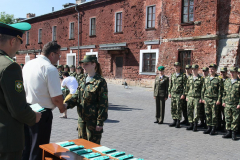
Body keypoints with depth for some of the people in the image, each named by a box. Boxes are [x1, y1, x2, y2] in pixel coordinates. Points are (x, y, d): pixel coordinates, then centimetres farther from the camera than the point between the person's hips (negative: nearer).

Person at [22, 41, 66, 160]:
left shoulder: (28, 64, 7)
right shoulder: (50, 69, -17)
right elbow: (56, 97, -20)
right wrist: (62, 108, 1)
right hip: (42, 113, -7)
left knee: (26, 148, 20)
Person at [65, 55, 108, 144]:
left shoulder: (100, 82, -13)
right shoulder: (83, 80, 9)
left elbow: (103, 104, -15)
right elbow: (76, 96, 11)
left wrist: (100, 122, -16)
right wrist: (67, 104, -9)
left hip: (93, 120, -7)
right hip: (82, 118, 7)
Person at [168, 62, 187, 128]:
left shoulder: (183, 76, -3)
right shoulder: (172, 76, 12)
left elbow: (185, 86, -7)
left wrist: (183, 94, -13)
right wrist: (169, 93, 9)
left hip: (179, 94, -5)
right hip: (173, 94, 5)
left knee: (178, 109, -4)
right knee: (173, 108, 6)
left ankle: (178, 122, 4)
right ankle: (174, 121, 16)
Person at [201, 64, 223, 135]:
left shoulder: (219, 79, -3)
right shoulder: (206, 79, 12)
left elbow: (220, 90, -6)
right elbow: (203, 89, 15)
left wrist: (219, 100, -12)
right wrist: (202, 98, 10)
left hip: (214, 99, -5)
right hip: (206, 99, 5)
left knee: (214, 115, 0)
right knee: (207, 114, 8)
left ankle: (213, 129, 10)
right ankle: (209, 128, 17)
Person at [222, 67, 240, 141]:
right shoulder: (227, 81, 10)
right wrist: (223, 101, 8)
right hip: (227, 104, 4)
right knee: (228, 119, 8)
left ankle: (233, 133, 13)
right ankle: (228, 132, 18)